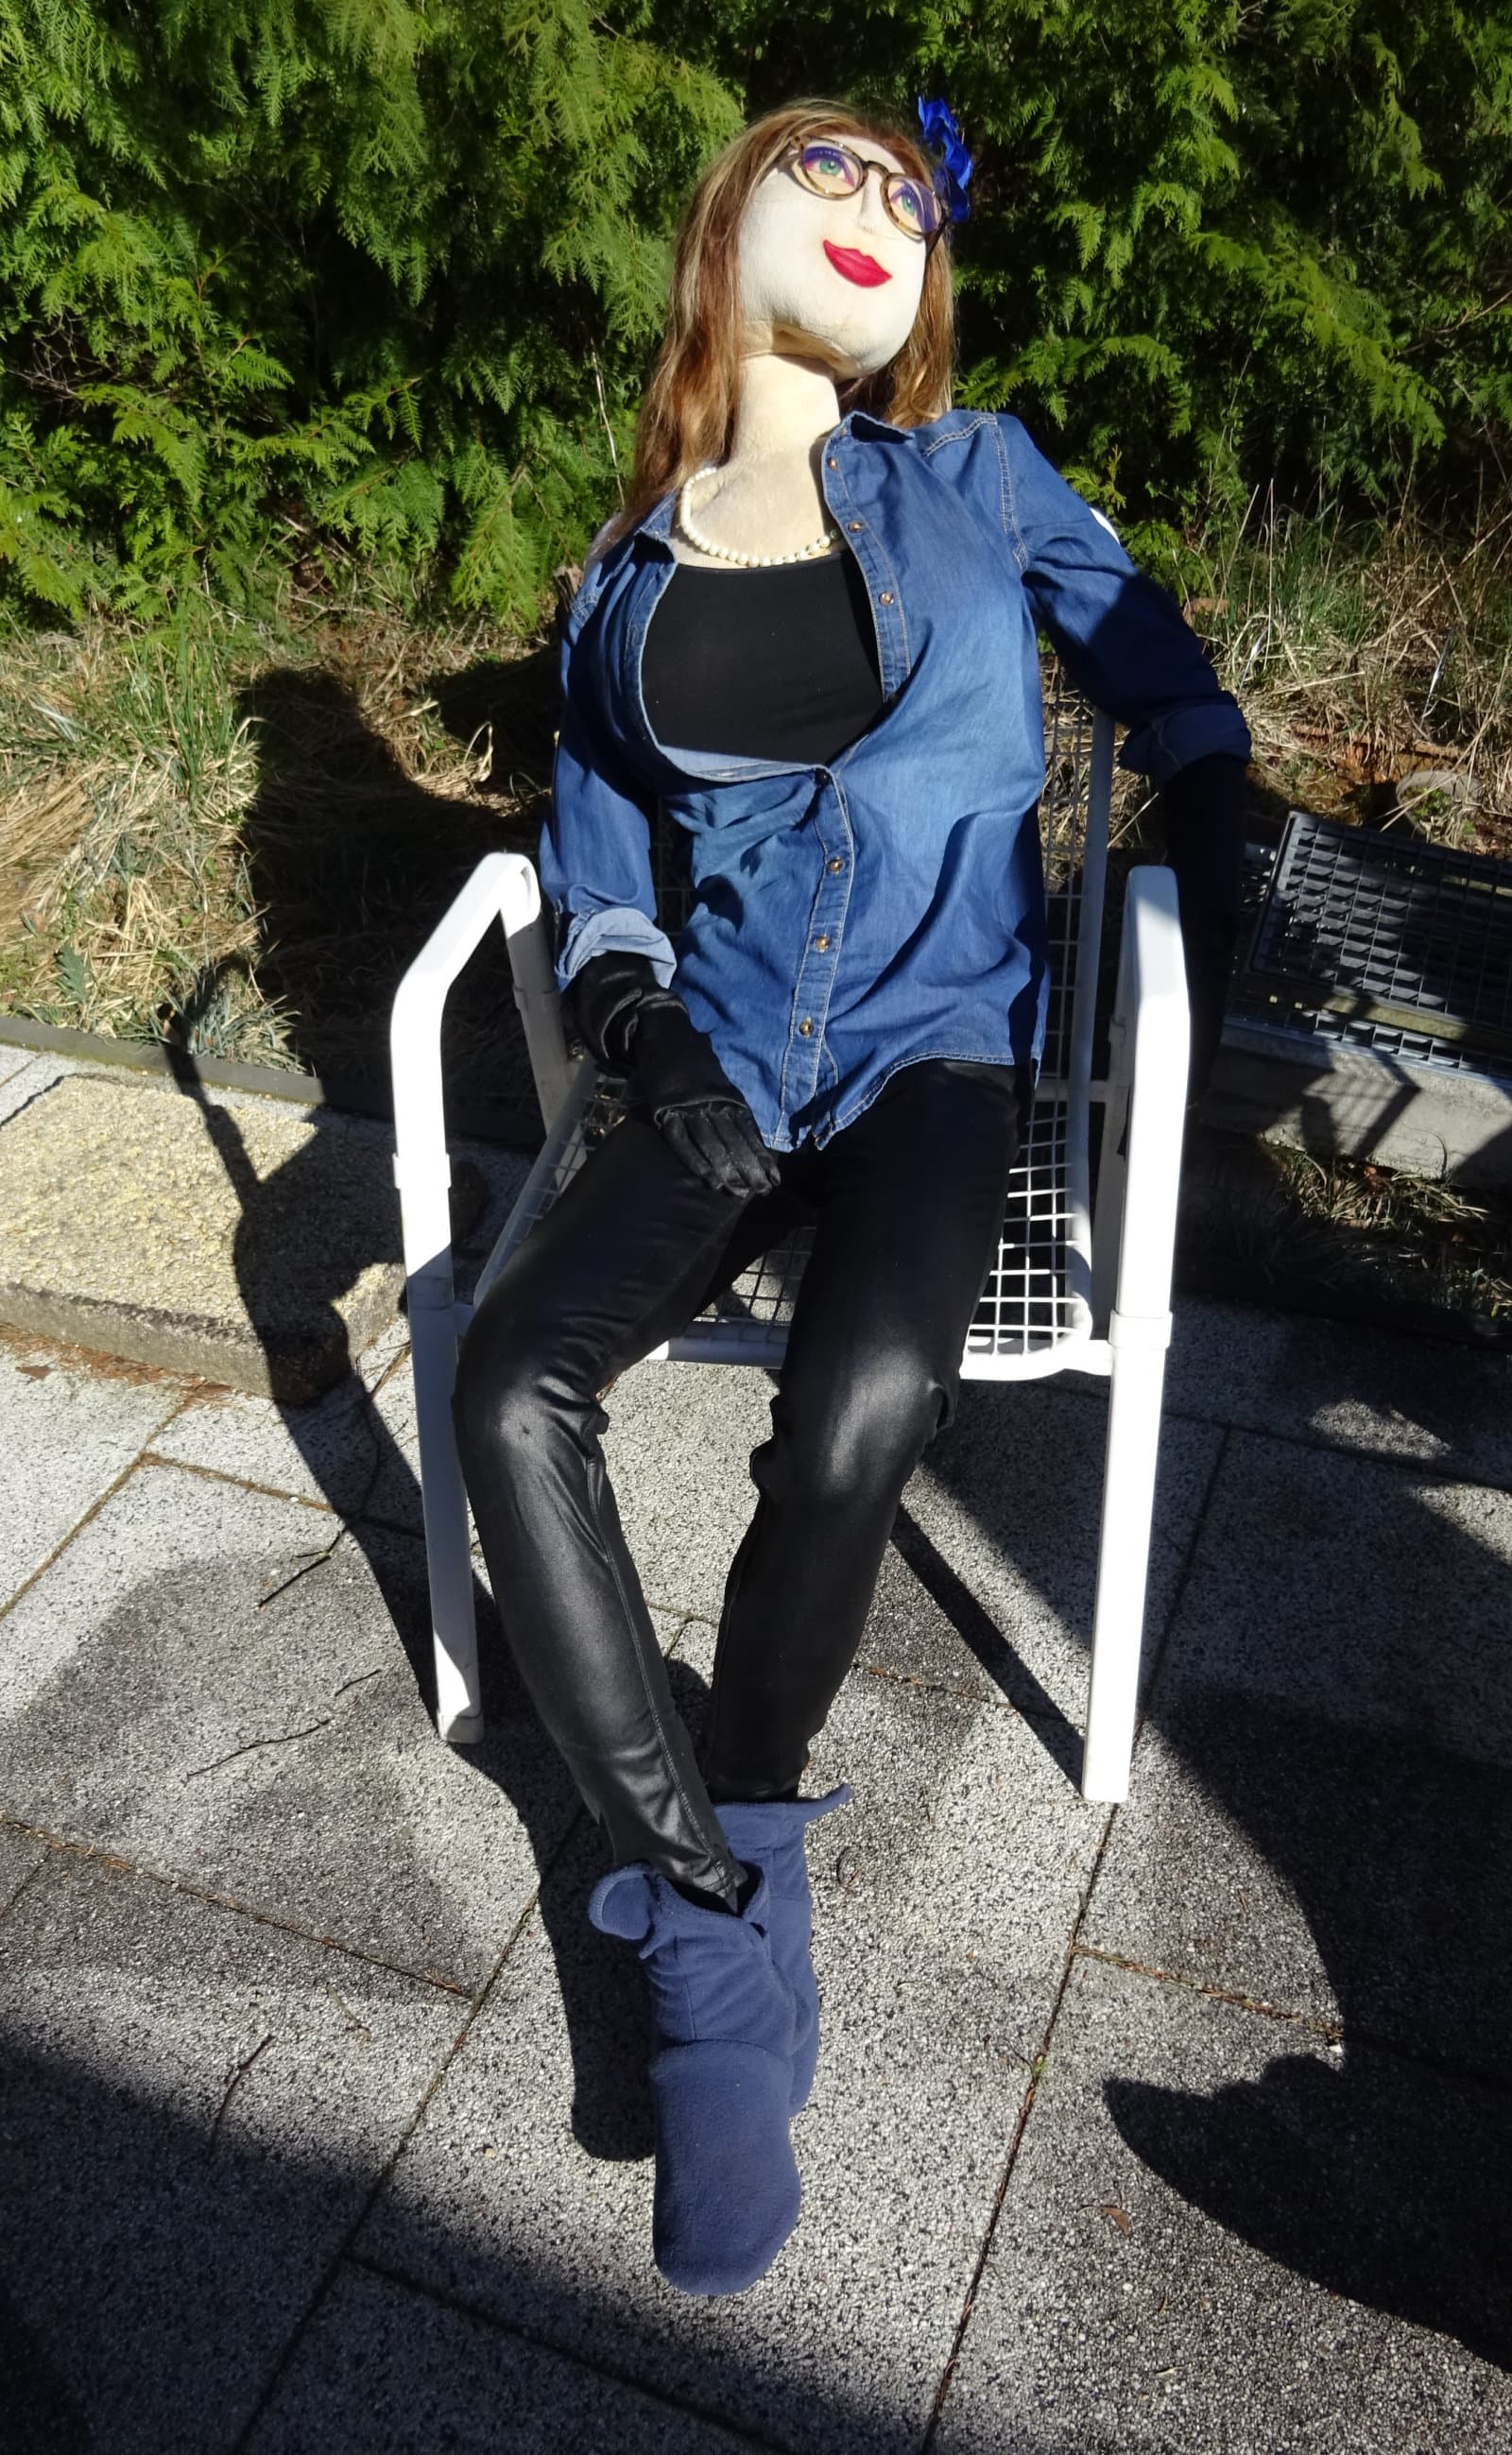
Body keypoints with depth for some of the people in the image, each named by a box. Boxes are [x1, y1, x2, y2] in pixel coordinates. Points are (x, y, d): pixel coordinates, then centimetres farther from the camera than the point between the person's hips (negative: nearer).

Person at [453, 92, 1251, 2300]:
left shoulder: (973, 477, 9)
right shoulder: (625, 582, 12)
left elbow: (1170, 687, 14)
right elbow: (589, 862, 15)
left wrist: (1208, 947, 4)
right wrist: (650, 1042, -3)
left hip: (938, 1047, -2)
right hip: (730, 1069, 3)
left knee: (860, 1408, -32)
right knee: (513, 1382, -24)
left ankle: (727, 1839, -4)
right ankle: (717, 1925, -12)